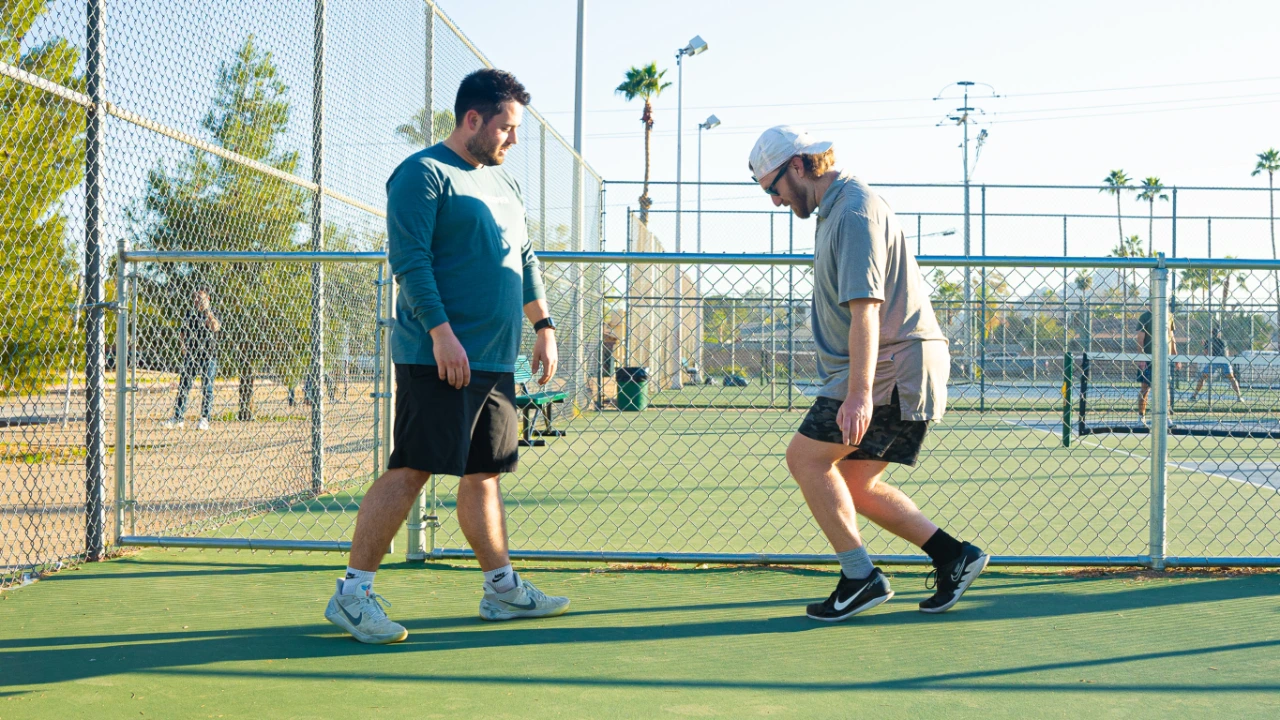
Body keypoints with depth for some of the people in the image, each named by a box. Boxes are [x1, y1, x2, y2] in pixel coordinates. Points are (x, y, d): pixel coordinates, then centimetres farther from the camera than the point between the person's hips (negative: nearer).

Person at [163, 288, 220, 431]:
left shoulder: (212, 313, 0)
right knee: (183, 385, 3)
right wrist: (184, 346, 6)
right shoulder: (189, 314, 10)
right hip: (190, 354, 4)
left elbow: (215, 327, -20)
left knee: (207, 387, -1)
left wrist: (206, 310, -19)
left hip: (208, 355, -4)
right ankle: (178, 418, 7)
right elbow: (182, 332, 19)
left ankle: (205, 418, 5)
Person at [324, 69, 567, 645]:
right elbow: (409, 261, -15)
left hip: (496, 361, 9)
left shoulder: (503, 182, 21)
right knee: (410, 469, -10)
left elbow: (524, 259, 29)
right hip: (438, 358, -9)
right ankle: (352, 593, -6)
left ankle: (502, 588, 23)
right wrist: (441, 332, -22)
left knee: (485, 474, 14)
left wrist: (543, 325, 21)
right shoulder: (422, 174, -6)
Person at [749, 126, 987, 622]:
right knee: (856, 485, 11)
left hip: (893, 367, -10)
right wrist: (854, 388, 31)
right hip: (900, 371, 10)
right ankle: (954, 557, 15)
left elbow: (865, 307, -24)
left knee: (806, 457, -11)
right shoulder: (835, 210, 19)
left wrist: (859, 394, -31)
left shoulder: (855, 210, -14)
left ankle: (860, 577, -8)